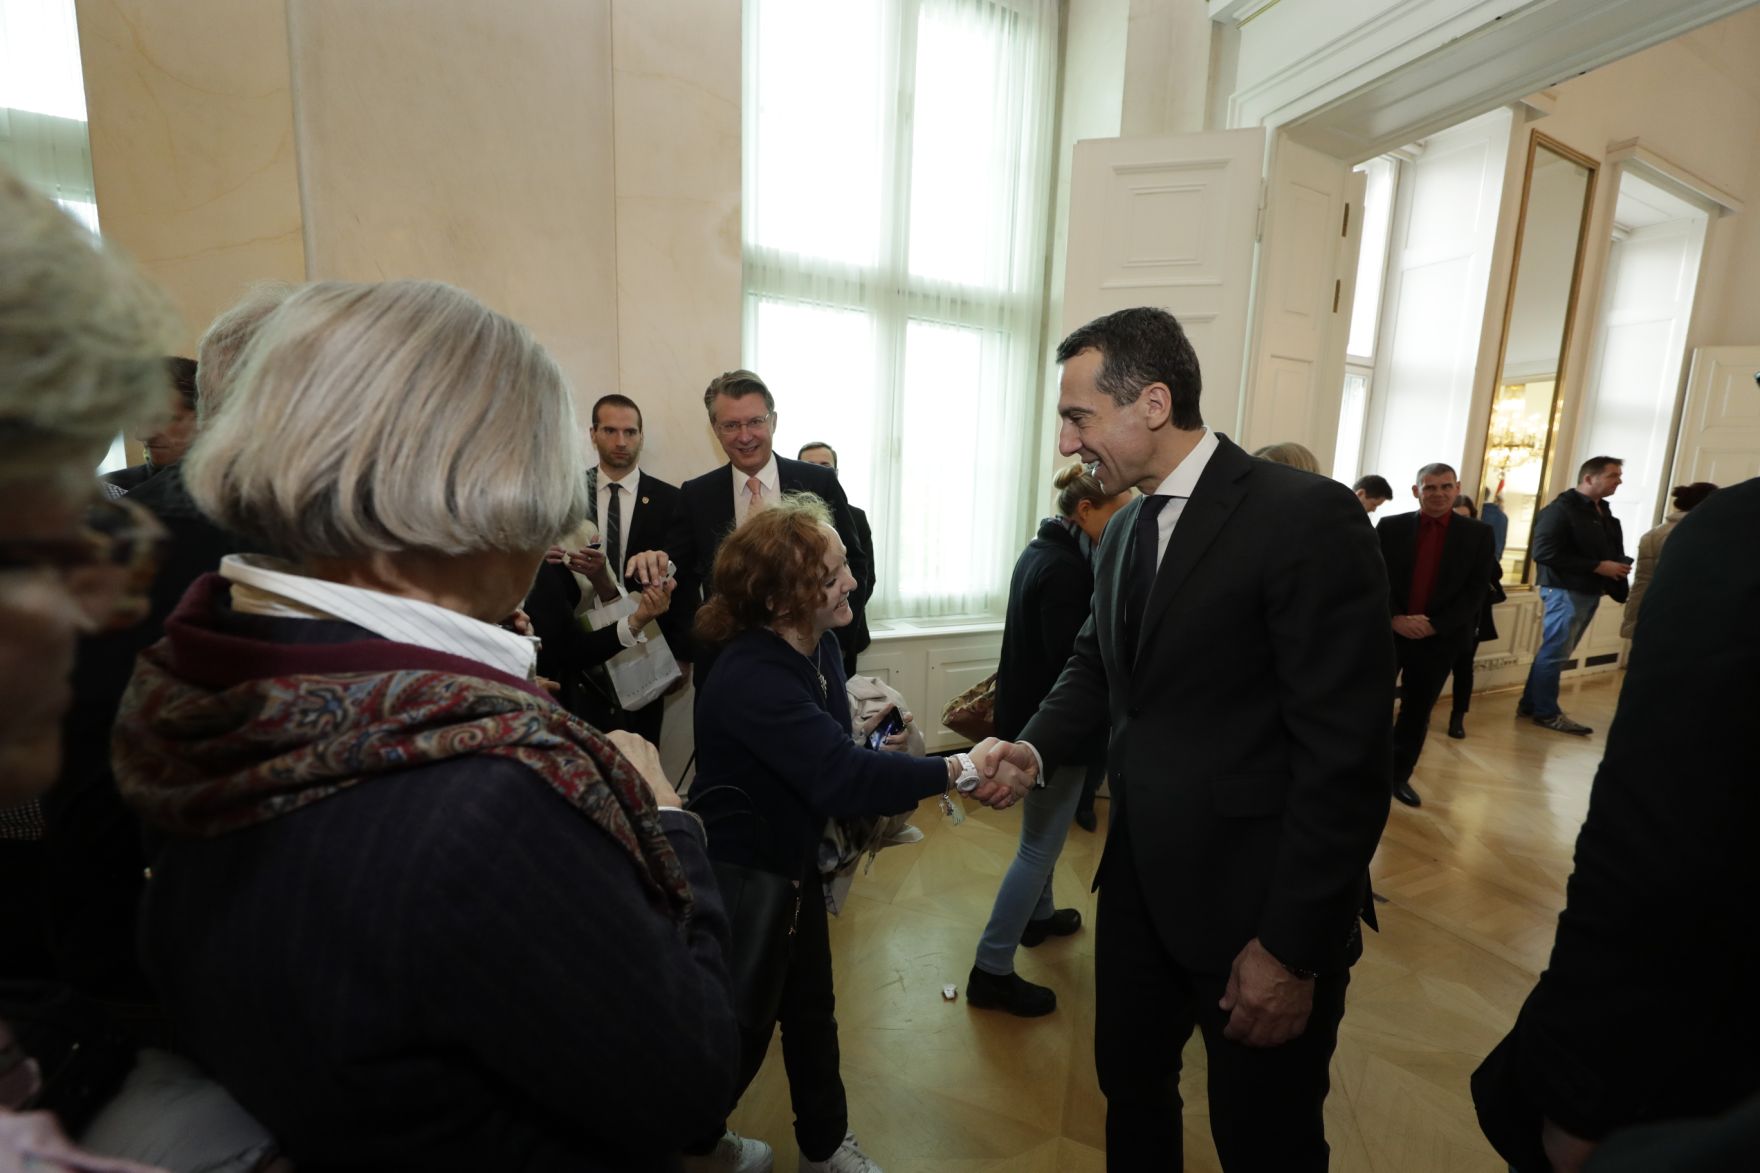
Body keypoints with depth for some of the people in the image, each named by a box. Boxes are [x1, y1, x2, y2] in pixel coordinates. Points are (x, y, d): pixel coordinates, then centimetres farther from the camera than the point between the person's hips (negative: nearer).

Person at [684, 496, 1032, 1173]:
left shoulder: (819, 647, -7)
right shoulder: (751, 680, -35)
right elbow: (839, 776, -43)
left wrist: (882, 793, -16)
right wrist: (958, 771, -44)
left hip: (792, 862, 7)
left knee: (811, 1009, 20)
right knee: (743, 1023, 17)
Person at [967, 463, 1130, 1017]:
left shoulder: (1041, 549, 6)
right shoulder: (1066, 568, -24)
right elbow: (1073, 659, -25)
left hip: (1029, 712, 10)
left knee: (1042, 833, 27)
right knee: (1039, 845, 2)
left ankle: (1037, 916, 47)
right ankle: (991, 971, 12)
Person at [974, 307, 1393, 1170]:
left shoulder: (1307, 517, -18)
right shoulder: (1124, 530, 7)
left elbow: (1345, 753, -20)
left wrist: (1292, 947, -17)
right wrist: (1034, 745, -6)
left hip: (1256, 905, -6)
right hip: (1140, 882, 7)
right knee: (1129, 1088, 24)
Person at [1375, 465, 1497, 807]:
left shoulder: (1478, 534, 3)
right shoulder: (1390, 527, 2)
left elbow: (1476, 591, -2)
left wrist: (1435, 626, -13)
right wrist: (1395, 618, -15)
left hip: (1440, 638, 1)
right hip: (1387, 631, -1)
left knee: (1418, 711, 9)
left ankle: (1399, 775, 23)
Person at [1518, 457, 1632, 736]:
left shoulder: (1603, 512, 14)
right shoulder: (1561, 509, -13)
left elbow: (1610, 552, 21)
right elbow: (1544, 552, -21)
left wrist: (1619, 566, 0)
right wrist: (1598, 566, -20)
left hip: (1589, 593, 8)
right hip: (1566, 592, -8)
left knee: (1555, 653, 13)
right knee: (1555, 654, -2)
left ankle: (1531, 705, 21)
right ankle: (1547, 713, 7)